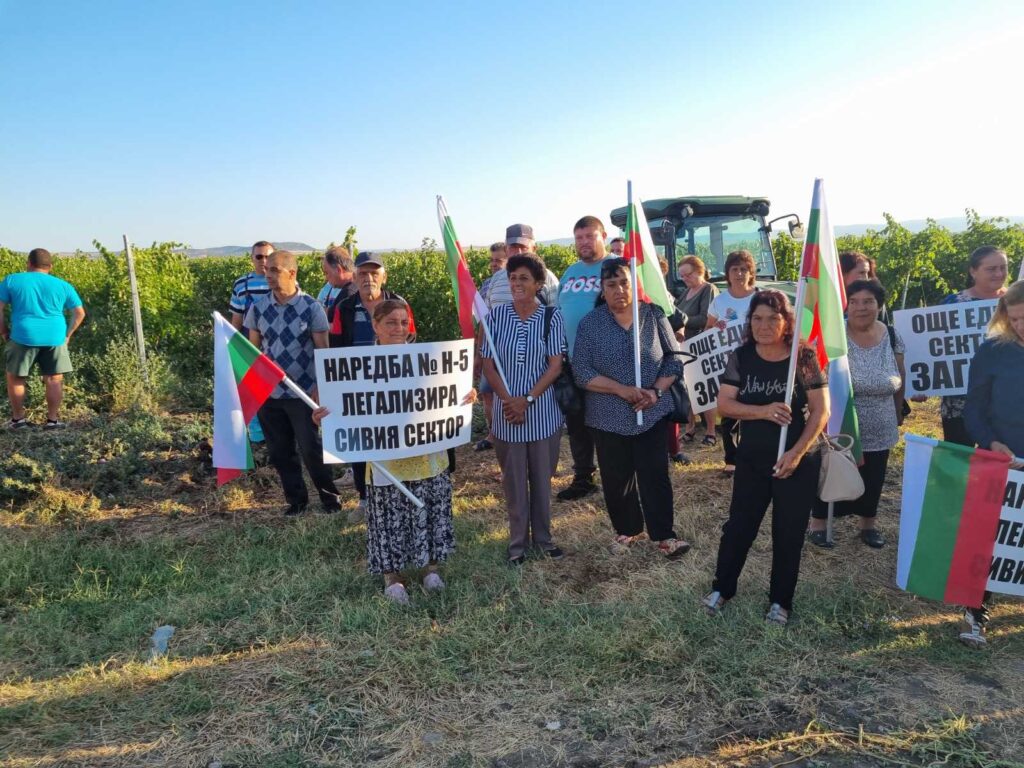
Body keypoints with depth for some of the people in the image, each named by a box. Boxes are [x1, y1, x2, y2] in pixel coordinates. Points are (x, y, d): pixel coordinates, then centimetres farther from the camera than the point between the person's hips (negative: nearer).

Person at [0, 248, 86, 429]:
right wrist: (68, 334, 14)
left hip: (24, 337, -1)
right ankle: (53, 419, 8)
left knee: (15, 377, 15)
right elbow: (79, 313, 9)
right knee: (54, 379, 7)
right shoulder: (63, 285, 10)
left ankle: (18, 419, 19)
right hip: (54, 337, 1)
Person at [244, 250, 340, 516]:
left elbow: (323, 351, -6)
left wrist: (319, 387, -12)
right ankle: (296, 499, 27)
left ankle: (329, 497, 20)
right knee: (280, 452, 11)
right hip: (268, 393, 4)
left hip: (302, 393, -4)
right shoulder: (258, 308, 1)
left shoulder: (311, 308, -9)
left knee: (311, 449, 1)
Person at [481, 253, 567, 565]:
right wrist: (507, 400, -12)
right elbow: (488, 364, 0)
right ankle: (518, 540, 23)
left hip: (543, 411, -1)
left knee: (542, 477, 11)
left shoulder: (551, 316, -4)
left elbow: (555, 365, -6)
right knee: (513, 478, 9)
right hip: (506, 411, 1)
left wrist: (527, 399, -15)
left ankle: (543, 536, 27)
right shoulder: (496, 315, -1)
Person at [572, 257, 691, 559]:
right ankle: (627, 529, 30)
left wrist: (656, 390, -12)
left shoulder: (654, 315, 0)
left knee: (655, 474, 3)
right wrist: (621, 389, -18)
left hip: (653, 412, 0)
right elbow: (582, 372, -8)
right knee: (616, 478, 11)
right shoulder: (590, 323, -3)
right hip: (608, 417, 0)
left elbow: (674, 358, 3)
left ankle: (664, 534, 16)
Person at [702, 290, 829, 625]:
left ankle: (780, 600, 27)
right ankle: (722, 588, 30)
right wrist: (763, 411, -24)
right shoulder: (741, 357, -4)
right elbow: (724, 403, -8)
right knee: (739, 523, 11)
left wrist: (797, 452, -18)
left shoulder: (803, 358, -10)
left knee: (788, 532, 9)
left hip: (798, 460, -2)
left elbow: (821, 411, -10)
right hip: (752, 458, 2)